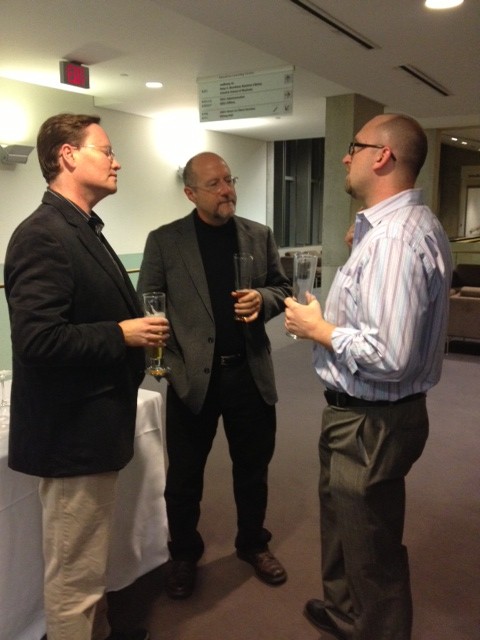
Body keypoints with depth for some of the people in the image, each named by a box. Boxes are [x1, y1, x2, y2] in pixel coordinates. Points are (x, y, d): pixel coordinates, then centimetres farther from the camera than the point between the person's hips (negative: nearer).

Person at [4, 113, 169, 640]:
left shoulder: (82, 230, 13)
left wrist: (138, 331, 5)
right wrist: (122, 336, -20)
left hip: (92, 423, 10)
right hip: (72, 429, -10)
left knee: (89, 562, 26)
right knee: (74, 574, 7)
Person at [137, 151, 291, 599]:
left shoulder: (259, 235, 5)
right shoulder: (164, 241, -3)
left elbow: (282, 288, 12)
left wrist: (263, 300, -11)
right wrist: (168, 360, -13)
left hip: (250, 372, 3)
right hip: (192, 376, -2)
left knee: (253, 468, 17)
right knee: (184, 474, 11)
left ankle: (253, 543, 40)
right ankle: (184, 554, 34)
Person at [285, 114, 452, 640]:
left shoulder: (395, 236, -27)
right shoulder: (391, 226, 7)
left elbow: (391, 355, -33)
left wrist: (317, 329, -18)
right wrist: (360, 251, 10)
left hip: (371, 421, -11)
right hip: (359, 412, 11)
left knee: (371, 549, 11)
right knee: (343, 524, 30)